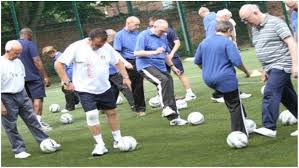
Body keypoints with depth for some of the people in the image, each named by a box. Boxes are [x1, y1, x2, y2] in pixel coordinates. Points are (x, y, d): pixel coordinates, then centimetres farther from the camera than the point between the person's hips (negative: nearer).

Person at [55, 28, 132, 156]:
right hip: (85, 90, -4)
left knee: (112, 112, 11)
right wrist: (67, 82, -17)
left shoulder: (107, 47, -5)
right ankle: (100, 145, -4)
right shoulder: (76, 48, -17)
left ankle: (118, 140, 28)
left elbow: (117, 62, 10)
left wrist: (125, 77, 1)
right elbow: (58, 64, -14)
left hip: (105, 88, 4)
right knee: (92, 115, -14)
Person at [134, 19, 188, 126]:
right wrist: (154, 52, -23)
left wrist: (172, 66, 25)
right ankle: (166, 108, -29)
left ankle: (174, 118, 12)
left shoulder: (163, 37, 15)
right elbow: (137, 53, -16)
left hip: (161, 67, 8)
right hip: (146, 65, -8)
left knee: (169, 90, 3)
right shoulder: (144, 36, -8)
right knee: (164, 80, -32)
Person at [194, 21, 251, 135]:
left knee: (231, 103, 22)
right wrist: (246, 72, -1)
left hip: (208, 79, 7)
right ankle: (240, 133, 6)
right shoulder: (227, 42, -11)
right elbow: (237, 61, -18)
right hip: (225, 78, -7)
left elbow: (197, 61, 16)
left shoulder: (204, 42, 8)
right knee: (235, 105, 4)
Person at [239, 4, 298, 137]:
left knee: (270, 94, -18)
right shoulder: (254, 29, 12)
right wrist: (265, 69, 21)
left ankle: (269, 128, -21)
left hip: (281, 65, -8)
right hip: (271, 68, 8)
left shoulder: (275, 23, -12)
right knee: (287, 96, 13)